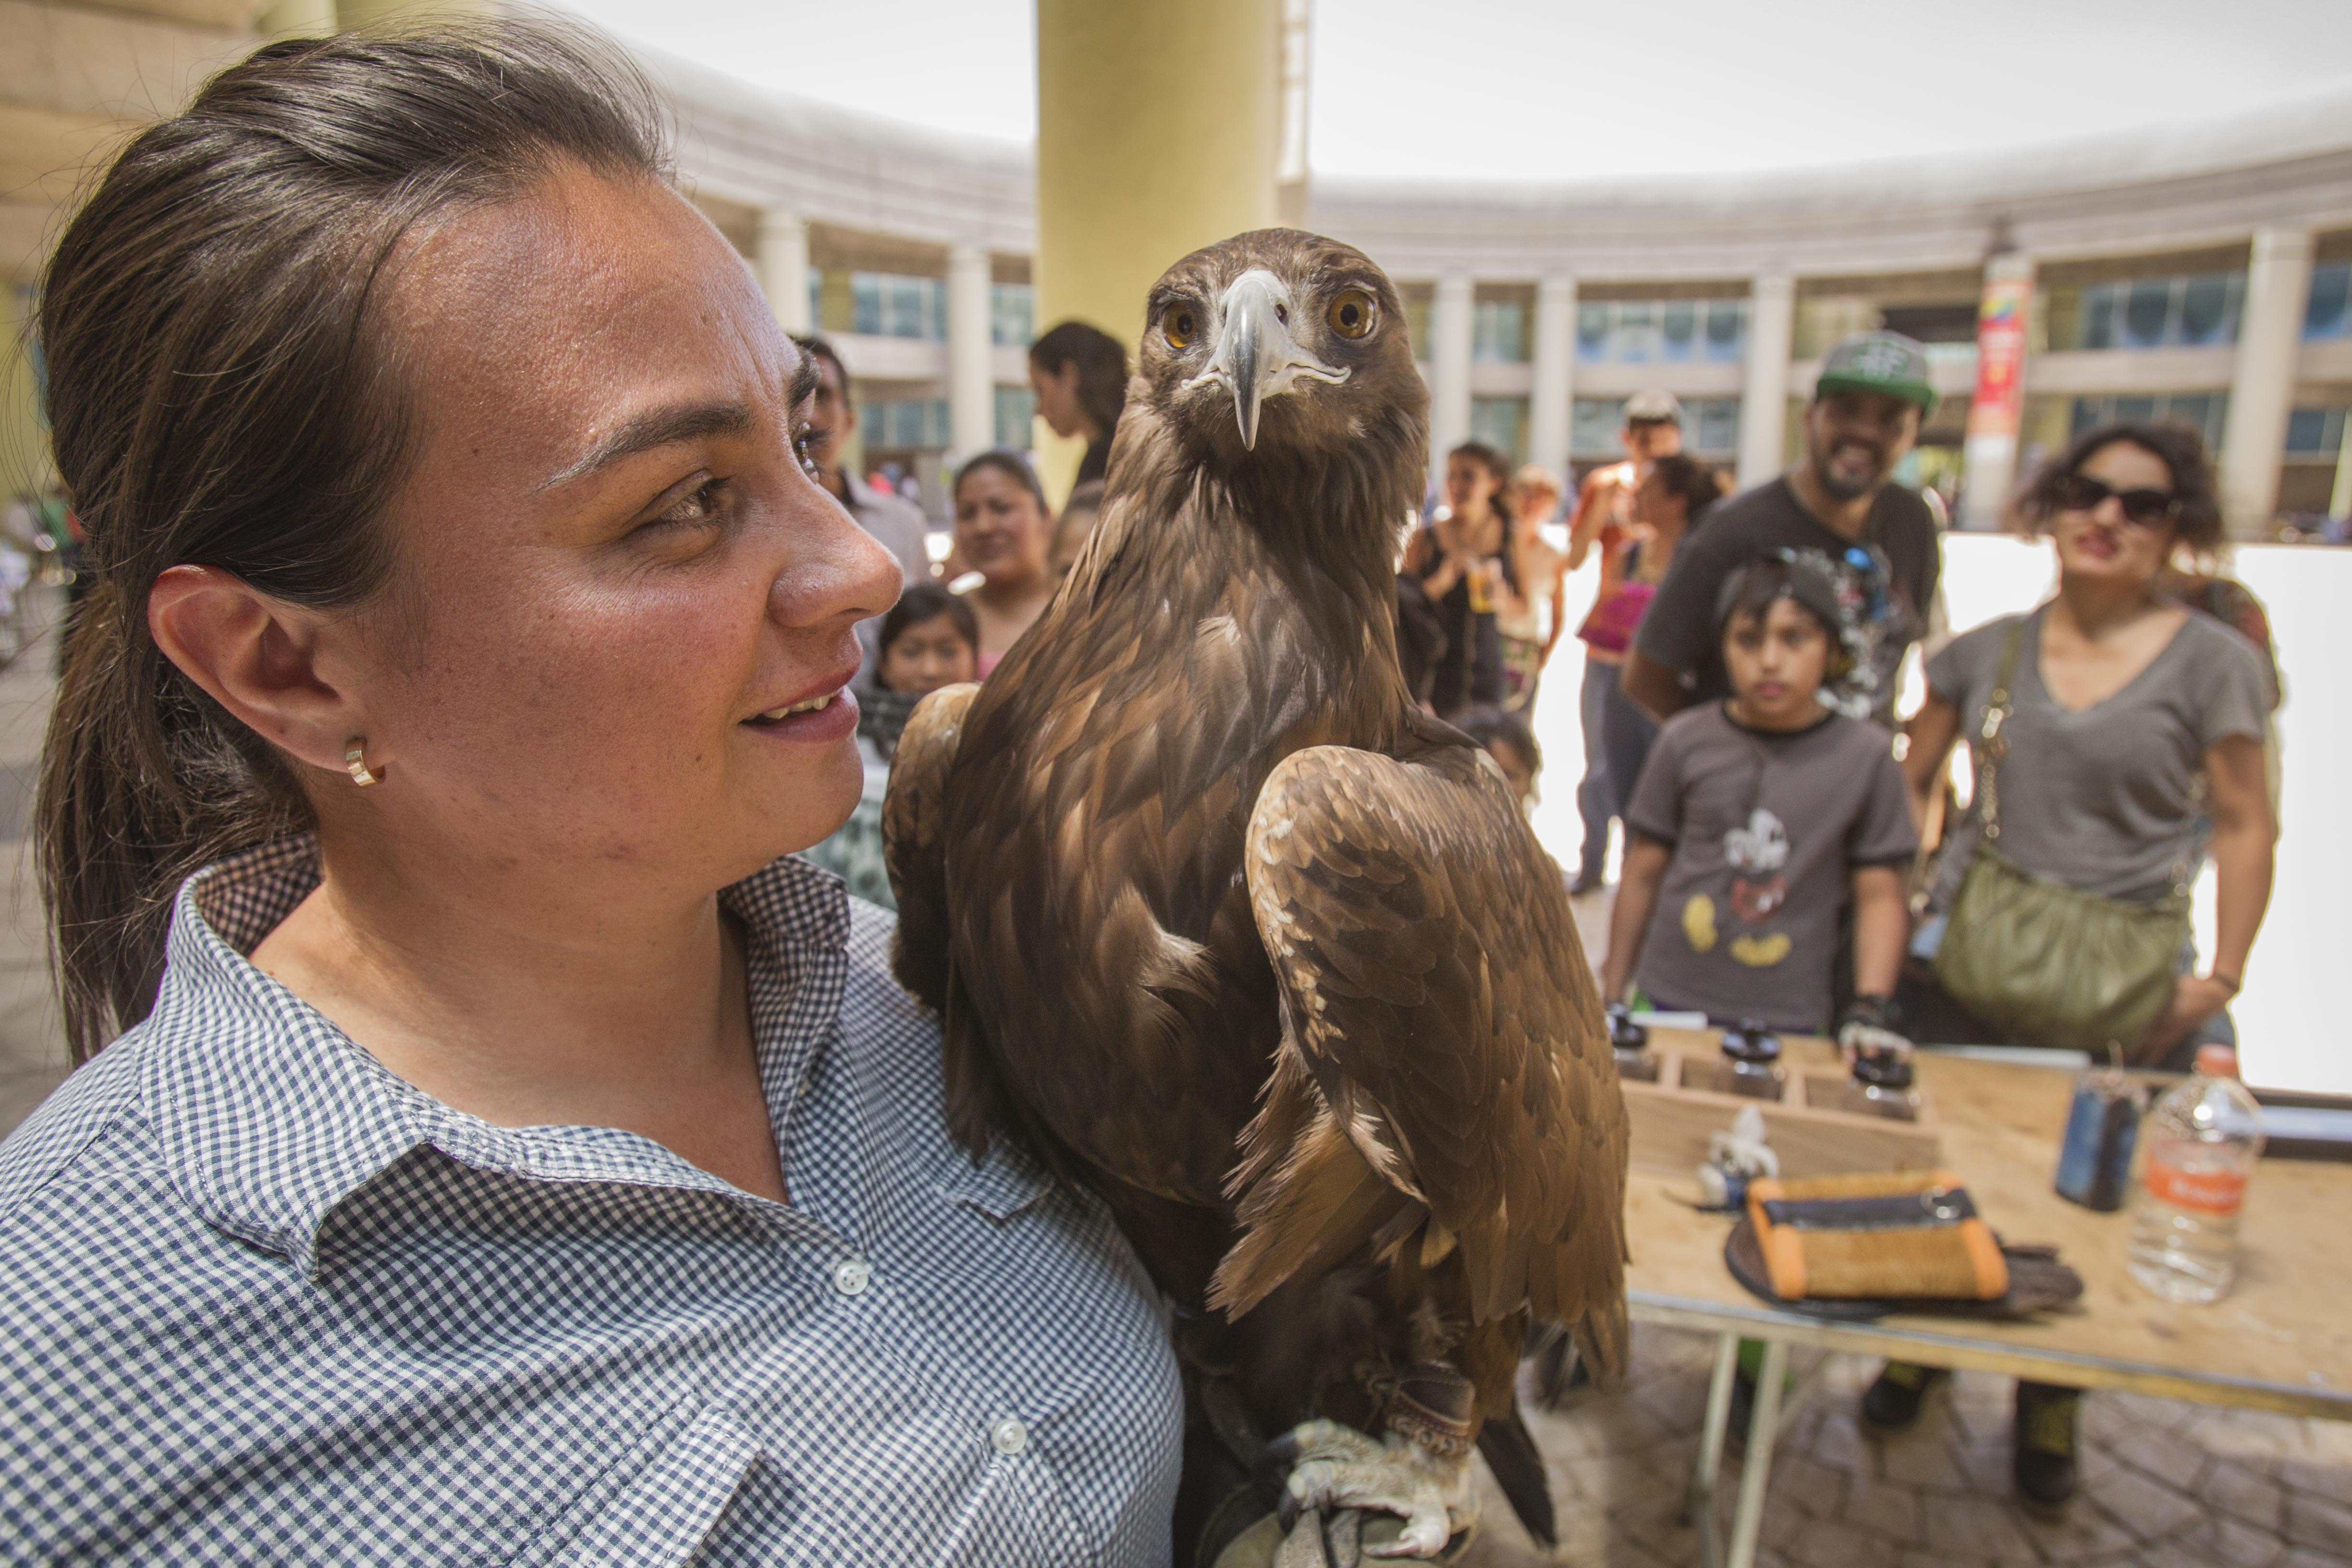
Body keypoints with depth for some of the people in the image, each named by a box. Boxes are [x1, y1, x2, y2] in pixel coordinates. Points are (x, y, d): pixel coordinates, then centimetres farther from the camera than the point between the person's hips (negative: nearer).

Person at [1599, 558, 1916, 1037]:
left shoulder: (1866, 755, -4)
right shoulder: (1687, 740, -2)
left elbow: (1880, 895, 0)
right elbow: (1643, 873, 3)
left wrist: (1871, 1010, -9)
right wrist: (1611, 998, 7)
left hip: (1789, 1020, 0)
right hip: (1671, 1001, 1)